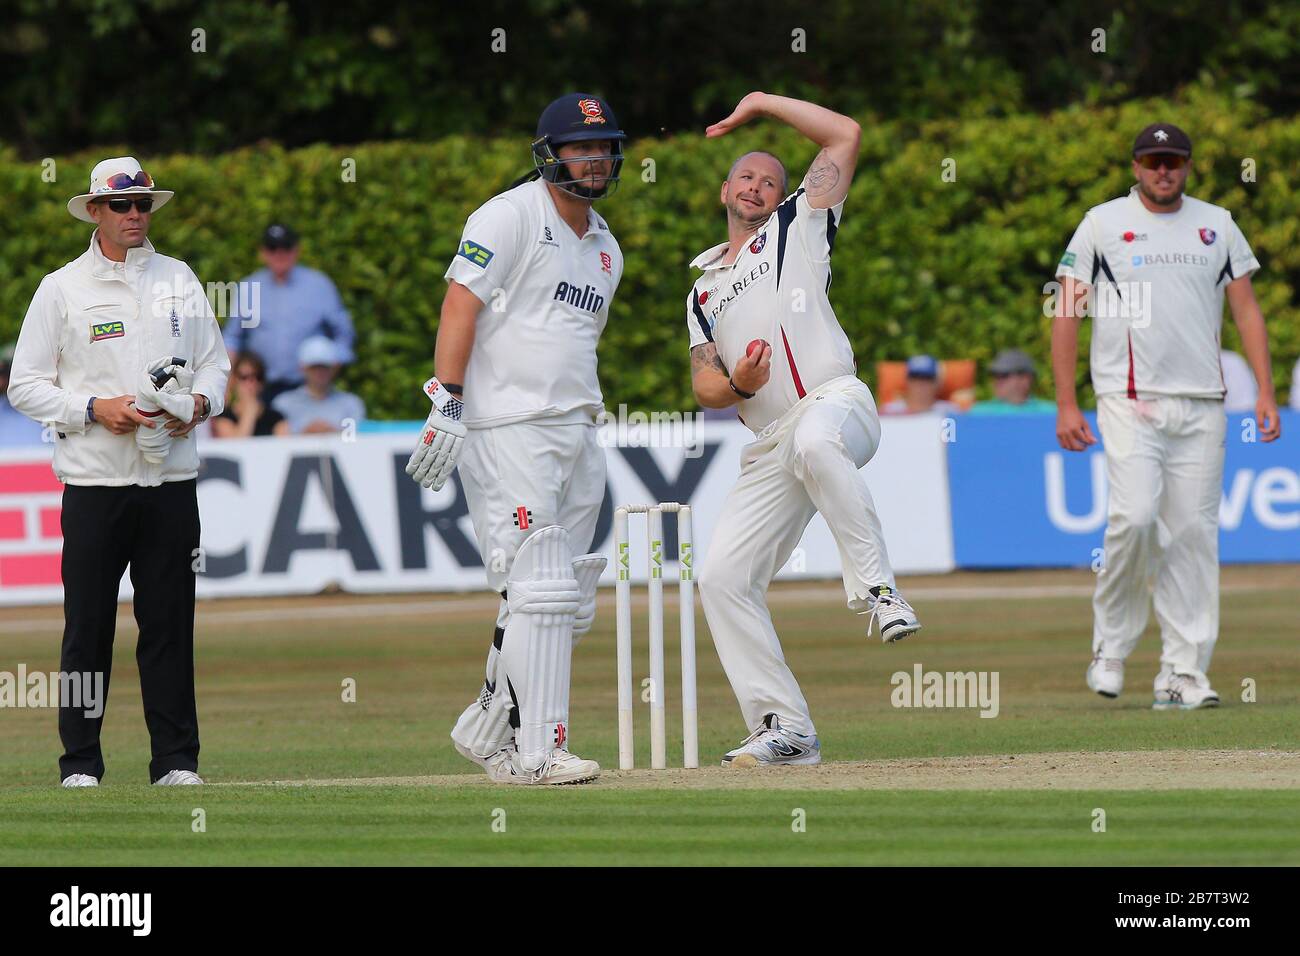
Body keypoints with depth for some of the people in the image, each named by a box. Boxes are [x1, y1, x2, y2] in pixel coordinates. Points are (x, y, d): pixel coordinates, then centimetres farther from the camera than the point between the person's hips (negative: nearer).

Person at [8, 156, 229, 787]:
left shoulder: (179, 280, 13)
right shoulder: (62, 289, 2)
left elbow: (214, 361, 18)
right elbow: (26, 384, 1)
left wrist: (200, 403, -4)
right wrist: (94, 409, -13)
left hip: (171, 480, 3)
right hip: (95, 480, -3)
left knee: (170, 622, 2)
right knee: (88, 624, -3)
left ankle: (176, 759, 7)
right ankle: (80, 761, 4)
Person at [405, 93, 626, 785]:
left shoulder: (605, 249, 20)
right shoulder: (511, 215, -6)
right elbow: (462, 303, -13)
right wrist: (447, 404, -22)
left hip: (576, 436, 9)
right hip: (509, 434, -9)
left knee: (569, 607, 9)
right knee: (539, 591, -14)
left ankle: (486, 729, 20)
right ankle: (537, 751, -14)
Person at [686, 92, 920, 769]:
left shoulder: (797, 230, 15)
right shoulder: (704, 288, 27)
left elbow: (845, 135, 8)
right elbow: (703, 385, 18)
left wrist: (761, 104, 13)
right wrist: (736, 383, -5)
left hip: (836, 403, -6)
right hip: (770, 450, 6)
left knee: (815, 441, -43)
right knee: (723, 576, -5)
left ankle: (876, 588, -38)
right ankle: (786, 731, -1)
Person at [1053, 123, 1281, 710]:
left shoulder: (1217, 225, 13)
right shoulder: (1102, 224, 4)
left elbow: (1246, 309, 13)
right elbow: (1067, 313, 3)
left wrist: (1264, 392, 2)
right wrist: (1066, 405, -5)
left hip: (1201, 404, 3)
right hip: (1130, 400, -3)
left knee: (1193, 532, 0)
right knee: (1135, 516, -19)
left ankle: (1184, 672, 2)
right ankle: (1111, 646, 1)